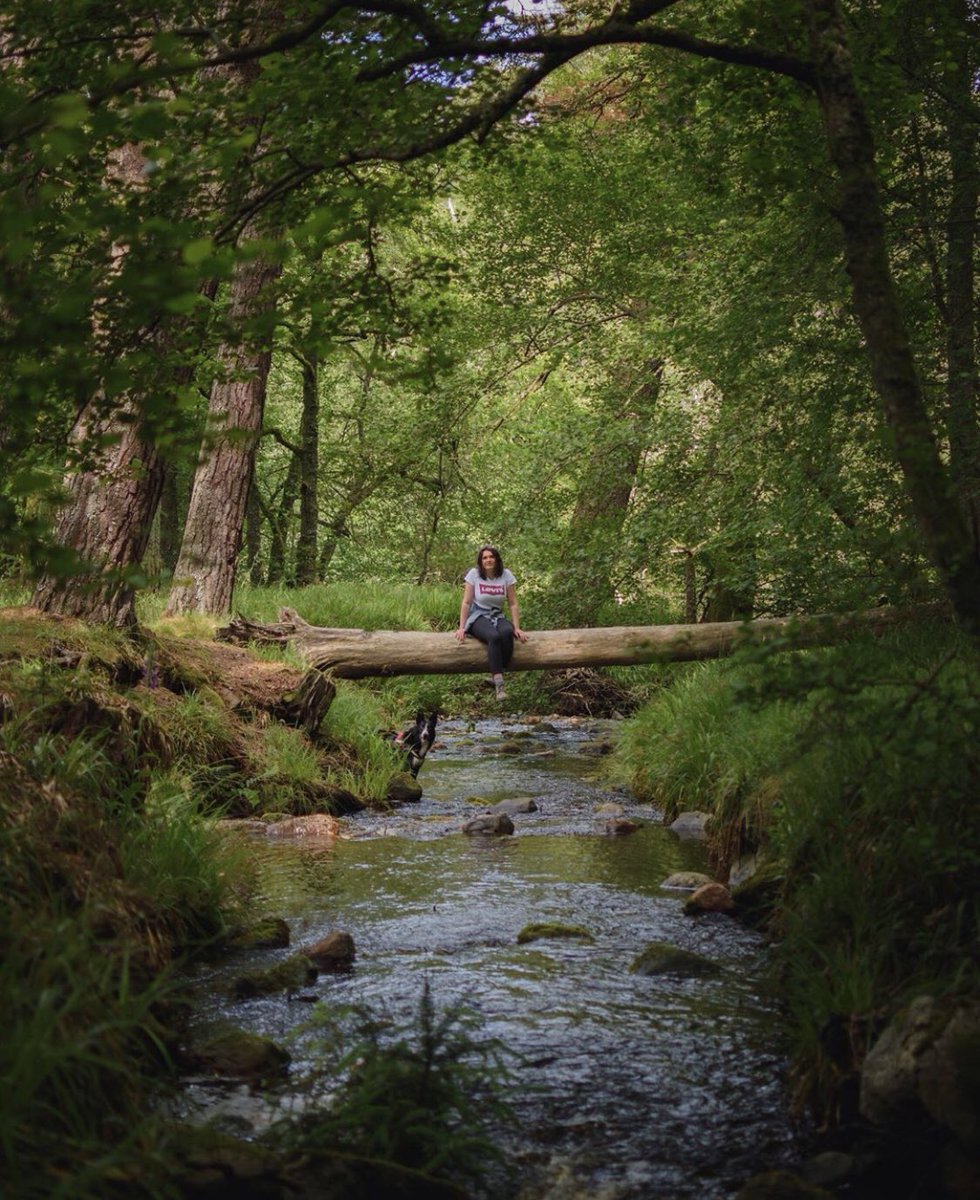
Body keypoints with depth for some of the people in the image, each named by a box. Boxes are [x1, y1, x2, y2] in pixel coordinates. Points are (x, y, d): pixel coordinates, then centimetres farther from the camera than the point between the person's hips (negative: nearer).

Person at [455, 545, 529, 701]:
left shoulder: (506, 575, -1)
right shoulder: (474, 574, -6)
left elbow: (513, 604, 1)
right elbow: (466, 603, -5)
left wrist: (517, 628, -7)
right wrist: (461, 627, -11)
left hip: (497, 616, 3)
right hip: (478, 617, -3)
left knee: (507, 632, -35)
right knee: (494, 636, -36)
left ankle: (496, 675, -20)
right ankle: (499, 685, -38)